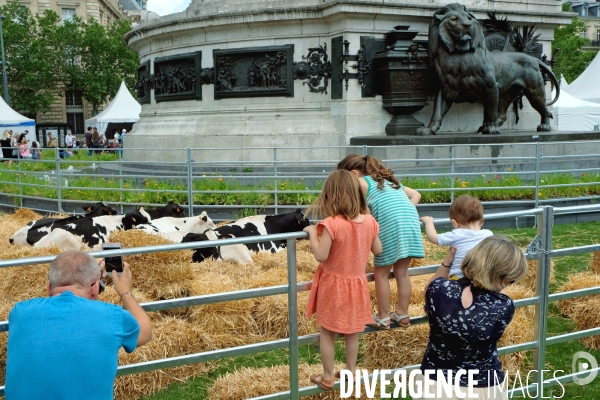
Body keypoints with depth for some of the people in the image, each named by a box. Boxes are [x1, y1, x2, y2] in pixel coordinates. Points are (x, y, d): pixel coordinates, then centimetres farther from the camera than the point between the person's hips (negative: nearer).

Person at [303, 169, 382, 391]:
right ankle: (351, 371, 36)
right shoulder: (369, 221, -8)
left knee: (327, 333, 12)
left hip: (334, 284, -5)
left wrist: (312, 233, -12)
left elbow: (321, 255, -24)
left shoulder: (331, 224, -25)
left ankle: (328, 378, 24)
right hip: (357, 283, 5)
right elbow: (377, 250, 4)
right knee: (352, 331, 22)